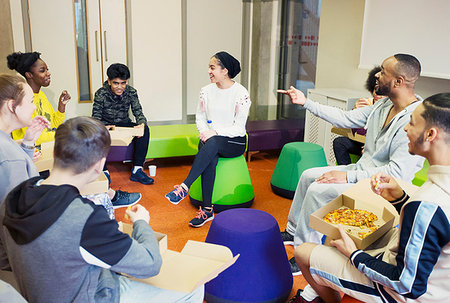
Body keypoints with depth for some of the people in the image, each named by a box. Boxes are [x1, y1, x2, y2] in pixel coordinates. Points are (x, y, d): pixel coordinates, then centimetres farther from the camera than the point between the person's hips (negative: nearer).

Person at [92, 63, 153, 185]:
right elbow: (96, 118, -15)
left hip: (124, 124, 2)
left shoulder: (131, 92, -9)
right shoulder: (101, 94, -16)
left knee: (145, 130, -26)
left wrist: (142, 124, -33)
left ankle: (137, 170, -24)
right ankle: (104, 172, -24)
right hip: (106, 126, -2)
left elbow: (138, 113, -8)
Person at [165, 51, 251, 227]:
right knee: (210, 159, -32)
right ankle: (207, 209, -31)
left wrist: (215, 132, -23)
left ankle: (184, 187, -40)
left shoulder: (241, 93, -8)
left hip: (234, 142, -3)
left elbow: (238, 128, -11)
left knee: (213, 143, -37)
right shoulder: (206, 91, 7)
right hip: (210, 139, 3)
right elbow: (200, 117, 12)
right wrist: (204, 132, -9)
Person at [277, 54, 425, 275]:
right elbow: (346, 118, 8)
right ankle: (293, 231, 25)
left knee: (318, 190, -22)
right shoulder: (384, 105, 2)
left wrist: (348, 176, -28)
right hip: (362, 170, 9)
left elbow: (398, 171, -30)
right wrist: (305, 103, 7)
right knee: (308, 175, 9)